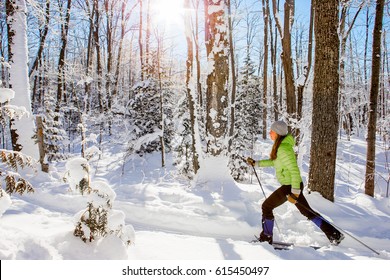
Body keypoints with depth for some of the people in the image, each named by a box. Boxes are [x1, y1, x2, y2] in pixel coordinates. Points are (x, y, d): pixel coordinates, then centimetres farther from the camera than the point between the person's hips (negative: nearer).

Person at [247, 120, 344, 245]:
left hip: (290, 186, -10)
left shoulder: (283, 148, -22)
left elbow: (294, 170, -25)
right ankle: (335, 235, 23)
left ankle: (266, 238, 18)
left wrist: (295, 192, -25)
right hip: (293, 185, 10)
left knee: (266, 207, 4)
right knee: (307, 212, 18)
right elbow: (274, 162, 23)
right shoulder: (279, 146, 8)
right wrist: (256, 163, 19)